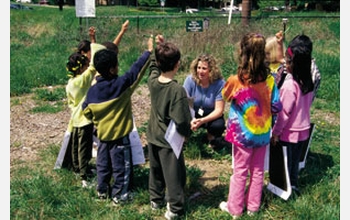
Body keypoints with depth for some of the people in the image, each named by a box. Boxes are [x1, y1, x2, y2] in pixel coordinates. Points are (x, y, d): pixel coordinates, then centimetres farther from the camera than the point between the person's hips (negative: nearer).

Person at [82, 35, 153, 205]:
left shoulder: (92, 89, -5)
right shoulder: (121, 84, -20)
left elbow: (86, 111, 2)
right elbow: (136, 69, -13)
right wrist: (149, 51, -3)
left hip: (102, 134, 5)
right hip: (119, 135, -5)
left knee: (103, 164, 19)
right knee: (121, 166, 8)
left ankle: (102, 191, 33)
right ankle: (119, 195, 17)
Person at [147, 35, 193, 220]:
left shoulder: (152, 80, -9)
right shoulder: (177, 90, -27)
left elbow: (154, 66, 16)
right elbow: (182, 121, -25)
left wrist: (158, 48, 12)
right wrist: (187, 133, -6)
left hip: (153, 136, 7)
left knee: (155, 170, 23)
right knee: (173, 175, 8)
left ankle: (156, 200, 40)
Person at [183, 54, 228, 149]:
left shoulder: (220, 83, -22)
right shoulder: (190, 80, -18)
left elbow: (219, 110, -21)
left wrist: (202, 120, -38)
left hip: (211, 115, 0)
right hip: (193, 114, 1)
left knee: (218, 125, -32)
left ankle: (210, 137, 5)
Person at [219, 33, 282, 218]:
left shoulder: (236, 80, -20)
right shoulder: (269, 79, -11)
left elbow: (224, 97, 1)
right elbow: (276, 107, -4)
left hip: (243, 134, -3)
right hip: (262, 132, 3)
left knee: (240, 172, 11)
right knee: (257, 171, 17)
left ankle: (235, 208, 25)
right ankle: (253, 206, 32)